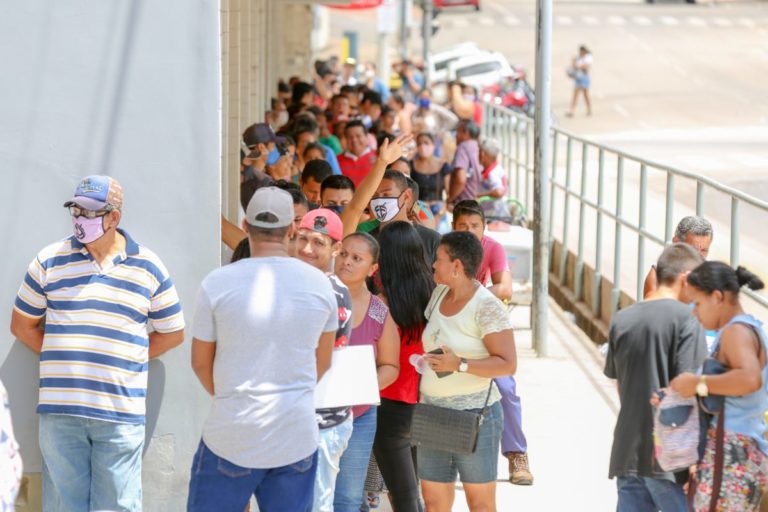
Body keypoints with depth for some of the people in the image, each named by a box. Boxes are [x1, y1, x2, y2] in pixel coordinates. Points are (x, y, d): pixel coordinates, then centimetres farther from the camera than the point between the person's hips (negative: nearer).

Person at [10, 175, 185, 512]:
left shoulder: (148, 267, 5)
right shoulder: (49, 261, 6)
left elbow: (172, 333, 13)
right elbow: (22, 325, 12)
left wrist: (126, 359, 3)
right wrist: (61, 359, 2)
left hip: (121, 414, 0)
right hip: (60, 411, 1)